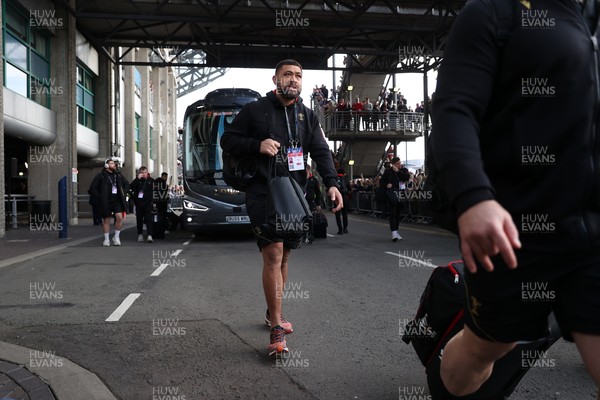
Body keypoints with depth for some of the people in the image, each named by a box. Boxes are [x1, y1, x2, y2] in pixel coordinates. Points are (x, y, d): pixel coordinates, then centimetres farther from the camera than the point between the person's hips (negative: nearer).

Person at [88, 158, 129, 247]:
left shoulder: (118, 175, 11)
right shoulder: (101, 176, -4)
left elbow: (126, 184, 26)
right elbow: (92, 189, -4)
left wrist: (123, 193, 14)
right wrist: (98, 197, -9)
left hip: (117, 200, 3)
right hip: (106, 202, -3)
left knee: (119, 217, -12)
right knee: (106, 220, 4)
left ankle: (116, 237, 5)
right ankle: (106, 239, 16)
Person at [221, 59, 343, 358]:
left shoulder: (308, 116, 13)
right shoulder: (255, 110, 2)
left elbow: (321, 152, 5)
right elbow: (227, 140, 4)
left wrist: (331, 183, -11)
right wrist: (258, 145, -14)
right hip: (263, 194, -5)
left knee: (284, 256, 12)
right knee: (273, 254, -14)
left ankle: (272, 312, 32)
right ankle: (277, 330, -9)